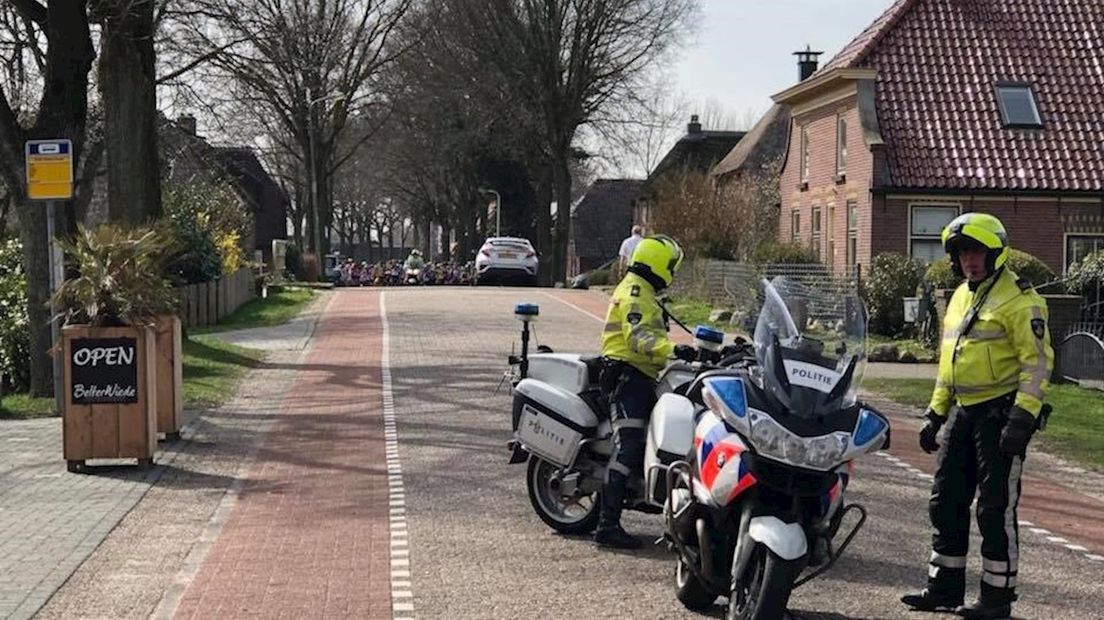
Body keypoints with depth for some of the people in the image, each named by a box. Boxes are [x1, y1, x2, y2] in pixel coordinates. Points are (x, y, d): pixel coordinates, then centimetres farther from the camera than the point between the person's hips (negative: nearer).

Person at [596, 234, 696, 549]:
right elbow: (638, 336, -27)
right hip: (628, 374, -12)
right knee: (627, 447, -18)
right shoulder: (636, 293, -12)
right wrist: (672, 349, -40)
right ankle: (608, 524, -23)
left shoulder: (640, 291, 24)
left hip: (638, 377, 12)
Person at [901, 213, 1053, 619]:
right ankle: (945, 587, 21)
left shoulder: (1018, 298, -11)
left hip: (1001, 413, -9)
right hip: (965, 412, 9)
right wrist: (935, 414, 21)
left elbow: (1038, 360, -16)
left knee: (996, 508, -4)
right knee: (946, 501, 11)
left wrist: (1022, 417, -23)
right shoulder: (960, 297, 17)